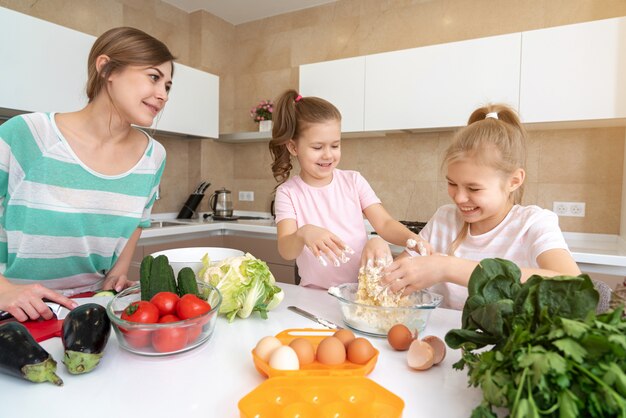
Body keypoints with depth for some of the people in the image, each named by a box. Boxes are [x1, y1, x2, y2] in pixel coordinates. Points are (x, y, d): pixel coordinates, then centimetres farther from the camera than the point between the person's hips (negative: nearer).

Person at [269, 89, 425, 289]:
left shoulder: (354, 181, 4)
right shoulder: (287, 192, -3)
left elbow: (385, 223, -2)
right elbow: (286, 251, -16)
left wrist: (413, 239, -24)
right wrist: (304, 233, -39)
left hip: (363, 287, 0)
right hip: (316, 294, 1)